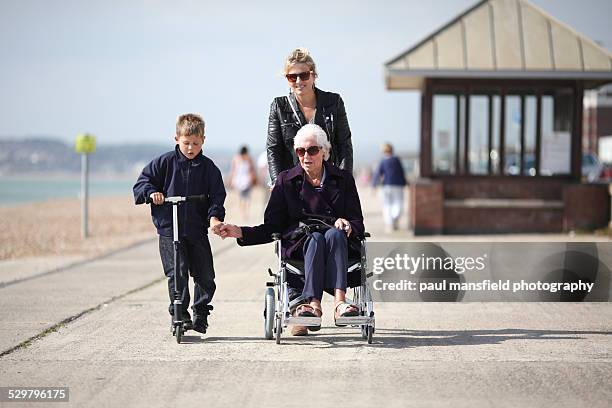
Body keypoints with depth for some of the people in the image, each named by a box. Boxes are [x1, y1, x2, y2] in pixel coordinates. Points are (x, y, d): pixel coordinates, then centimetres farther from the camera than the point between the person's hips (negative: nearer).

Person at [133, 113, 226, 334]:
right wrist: (151, 192, -16)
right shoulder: (165, 162, 0)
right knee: (177, 272, -10)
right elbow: (144, 180, 6)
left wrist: (215, 216, -16)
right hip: (169, 229, -2)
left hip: (197, 230, 2)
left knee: (205, 275, 4)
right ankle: (180, 314, -3)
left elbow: (217, 195, 1)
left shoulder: (208, 167, 3)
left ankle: (201, 313, 21)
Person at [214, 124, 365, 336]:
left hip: (338, 244, 0)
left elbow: (358, 224, 8)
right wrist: (240, 232, -6)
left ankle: (339, 301, -51)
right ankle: (313, 302, -50)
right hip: (297, 245, 0)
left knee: (334, 234, -35)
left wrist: (347, 225, -16)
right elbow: (272, 228, 10)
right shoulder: (286, 180, 13)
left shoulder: (343, 179, 13)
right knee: (316, 238, -35)